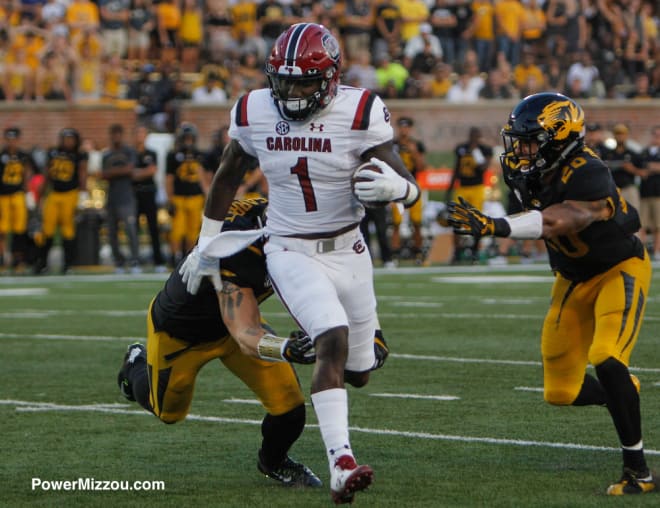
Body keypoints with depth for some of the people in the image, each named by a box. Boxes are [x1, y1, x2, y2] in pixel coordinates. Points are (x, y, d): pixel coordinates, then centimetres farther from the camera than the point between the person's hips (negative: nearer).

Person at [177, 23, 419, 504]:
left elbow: (411, 189, -15)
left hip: (348, 251, 1)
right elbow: (228, 177, 12)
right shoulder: (254, 113, -7)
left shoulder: (359, 113, -14)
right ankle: (341, 463, -33)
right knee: (333, 340, -27)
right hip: (290, 252, -1)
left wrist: (392, 186, -40)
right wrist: (207, 244, 20)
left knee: (358, 372, 11)